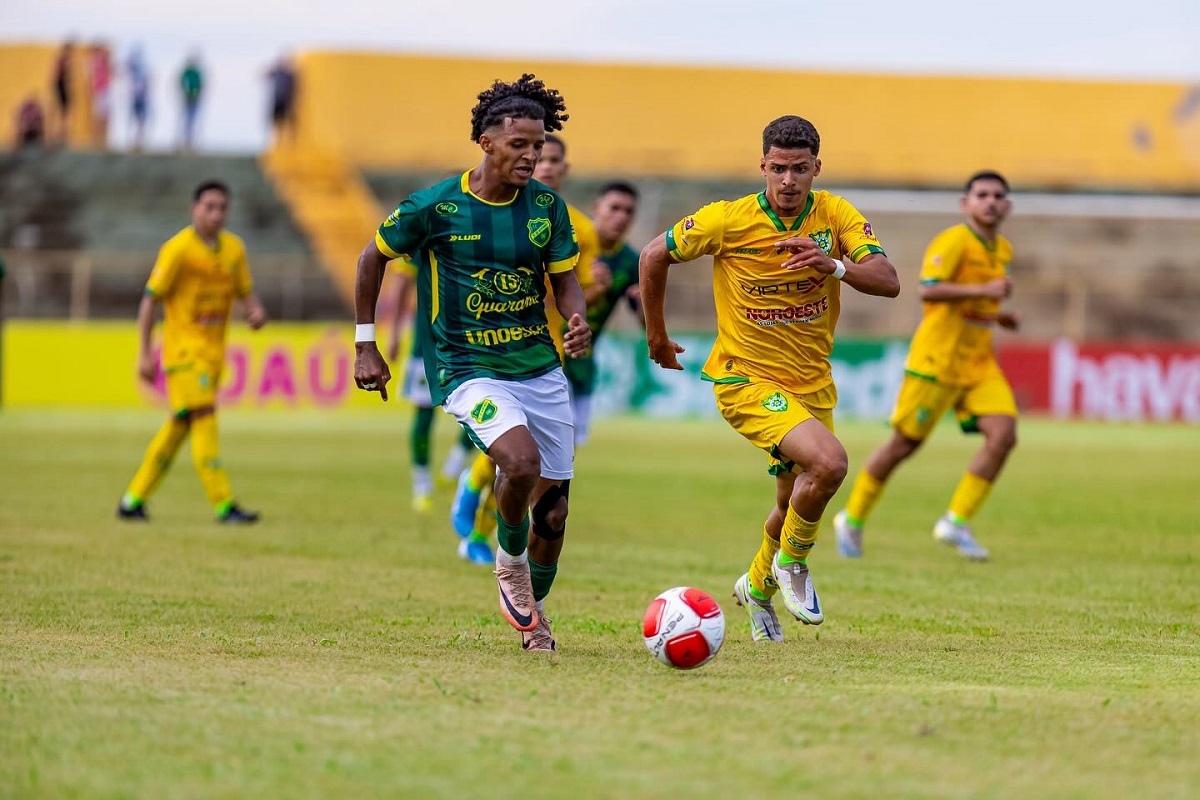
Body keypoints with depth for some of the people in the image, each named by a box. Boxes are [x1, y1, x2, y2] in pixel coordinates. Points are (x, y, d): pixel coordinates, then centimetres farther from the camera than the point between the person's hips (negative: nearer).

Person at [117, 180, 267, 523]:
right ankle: (224, 505, -18)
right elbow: (150, 300, -9)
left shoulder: (233, 248, 8)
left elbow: (246, 292, 17)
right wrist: (144, 354, -12)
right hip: (184, 346, -7)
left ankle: (133, 500, 20)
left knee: (179, 424, 10)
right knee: (204, 418, -15)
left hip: (214, 350, 7)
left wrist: (256, 311, -8)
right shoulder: (178, 248, -11)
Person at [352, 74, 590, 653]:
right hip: (468, 368, -5)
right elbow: (373, 257, 5)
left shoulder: (547, 206, 1)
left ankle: (531, 610, 33)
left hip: (540, 367, 5)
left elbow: (565, 281, 7)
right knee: (521, 461, -30)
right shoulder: (436, 206, -9)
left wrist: (578, 324, -17)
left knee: (553, 509, 6)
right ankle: (510, 562, 0)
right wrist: (365, 344, 4)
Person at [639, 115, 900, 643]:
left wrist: (835, 265, -38)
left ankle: (758, 587, 46)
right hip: (746, 378, -5)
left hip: (812, 381, 5)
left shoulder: (836, 216, -9)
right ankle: (792, 564, -1)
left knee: (796, 504, 17)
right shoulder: (729, 221, -17)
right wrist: (656, 336, 5)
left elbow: (889, 282, -19)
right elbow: (654, 256, -2)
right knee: (829, 462, -27)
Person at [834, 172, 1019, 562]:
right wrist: (983, 290, -31)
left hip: (980, 364, 7)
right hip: (937, 359, -7)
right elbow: (929, 290, -28)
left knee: (1003, 434, -12)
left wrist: (997, 315, 12)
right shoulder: (954, 241, -13)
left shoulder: (1003, 250, 14)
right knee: (905, 442, 0)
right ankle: (852, 520, 18)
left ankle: (956, 522, -5)